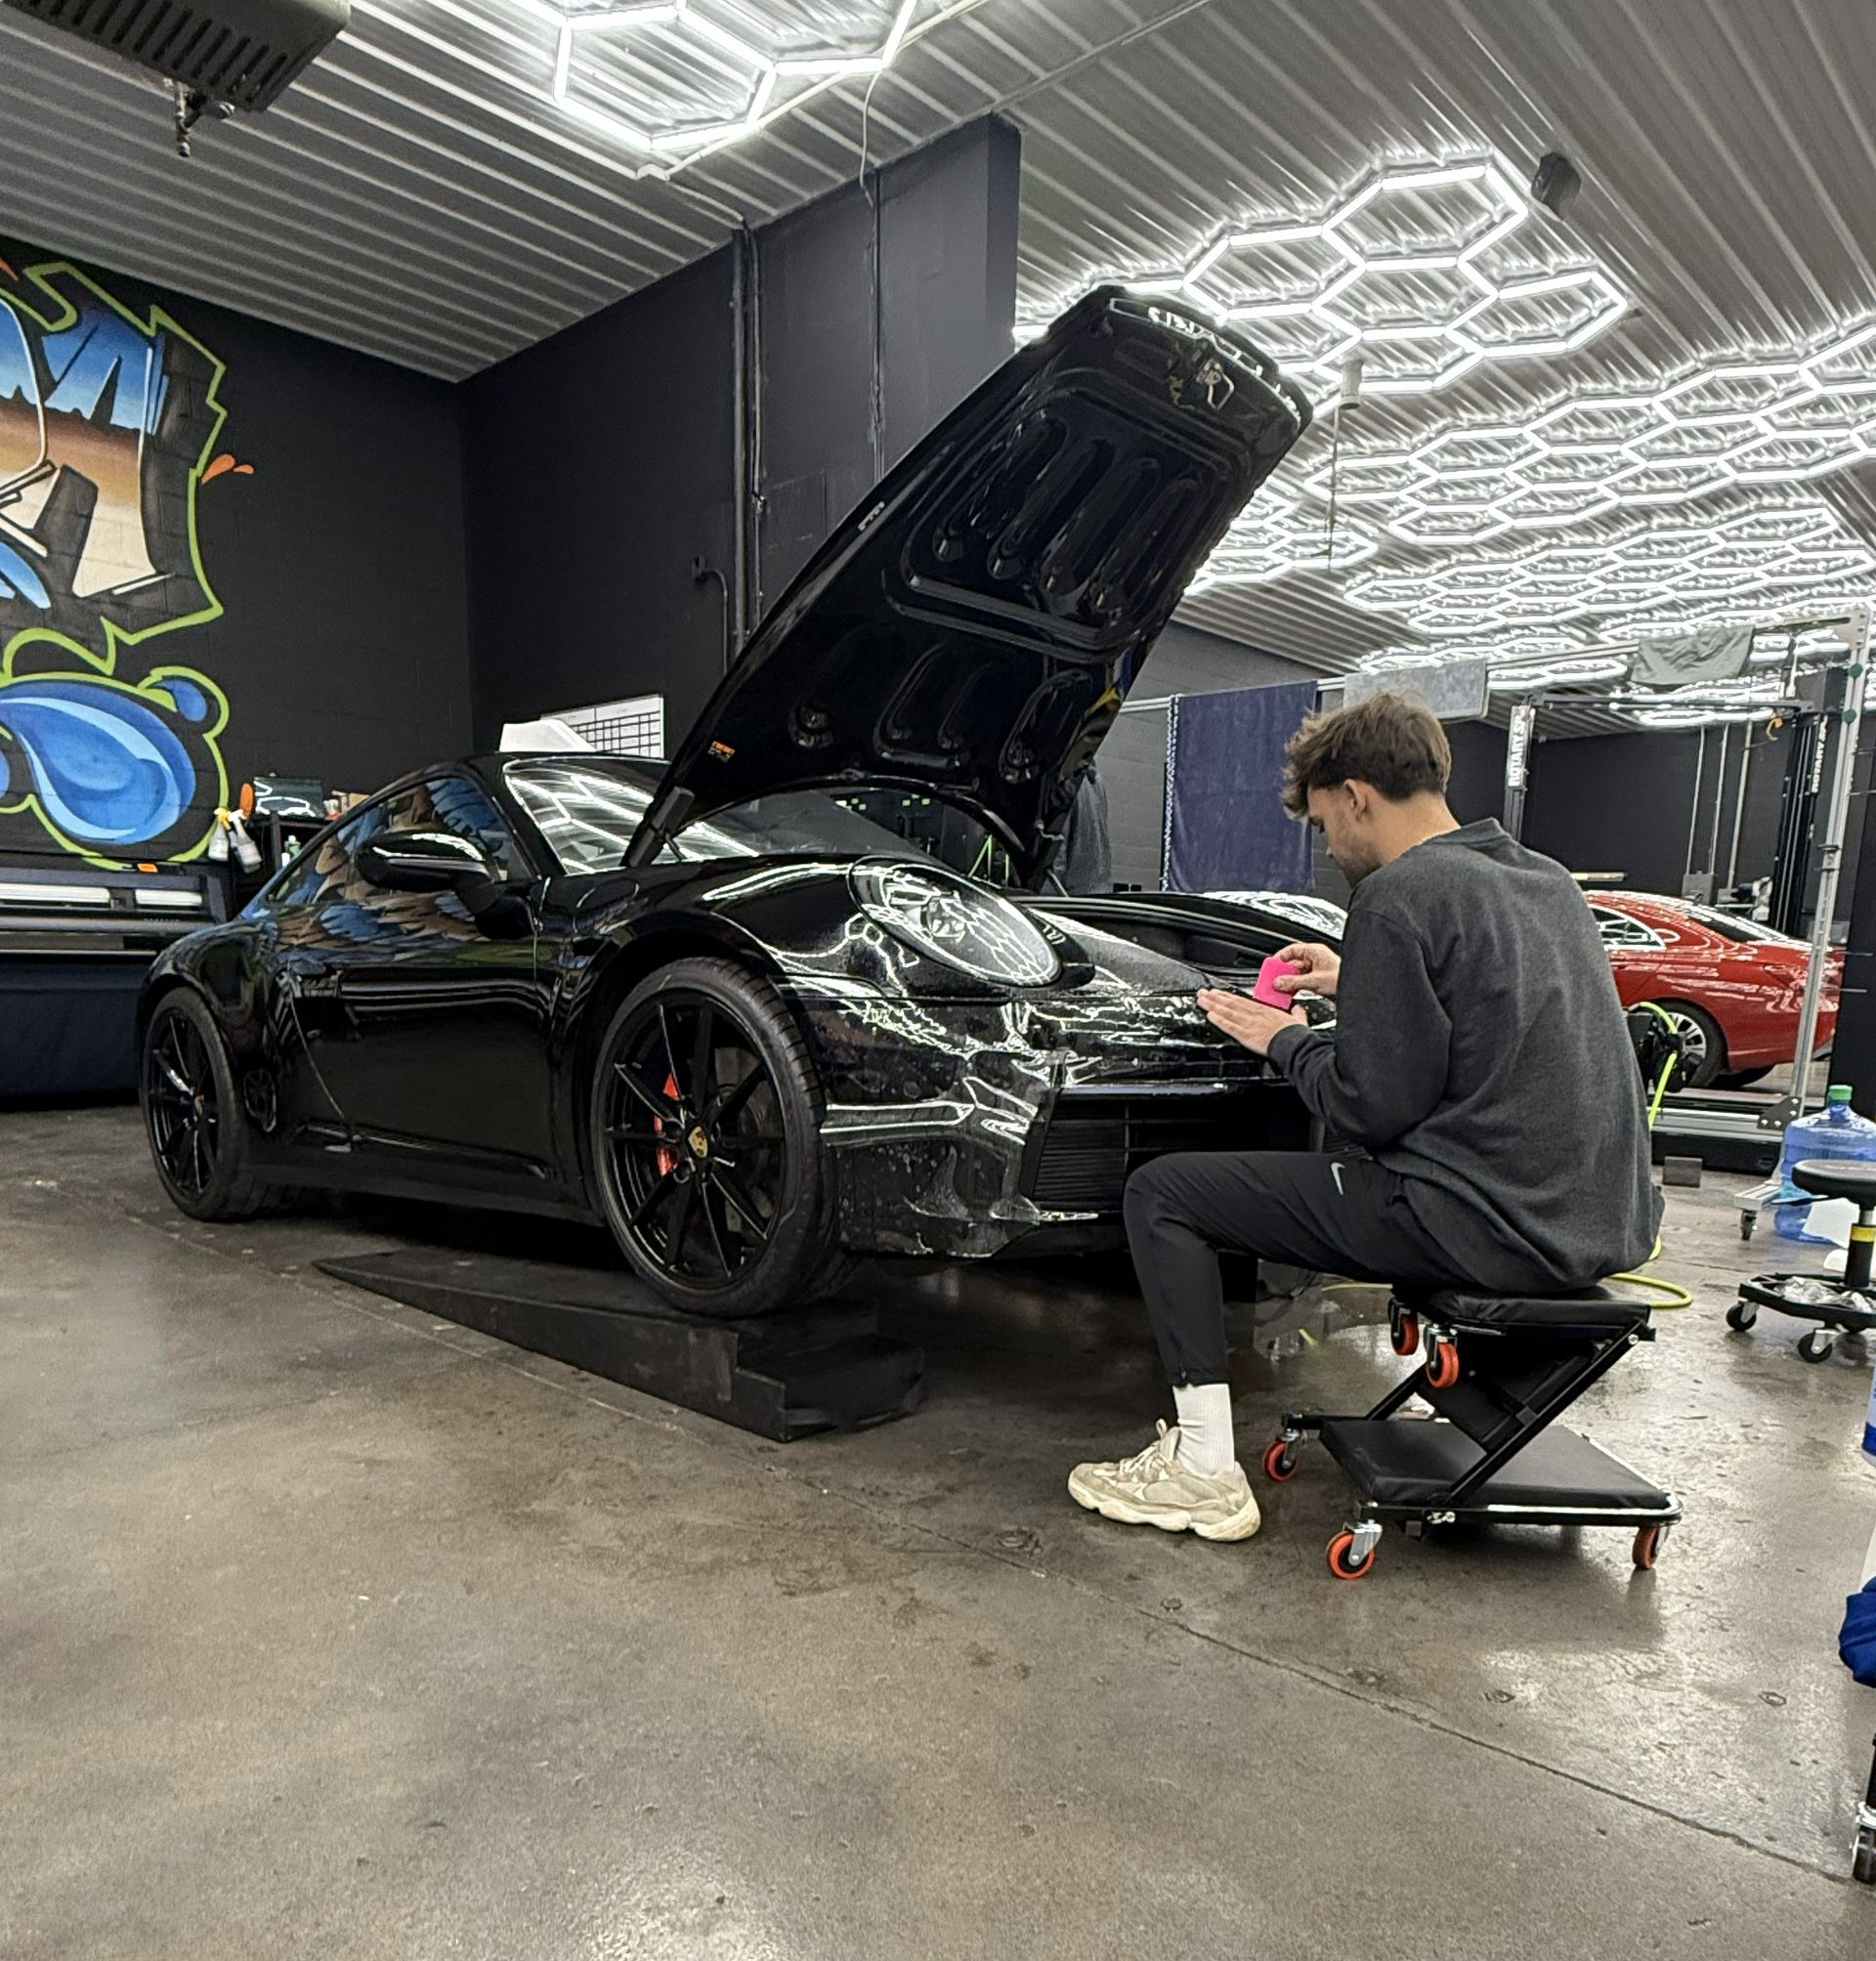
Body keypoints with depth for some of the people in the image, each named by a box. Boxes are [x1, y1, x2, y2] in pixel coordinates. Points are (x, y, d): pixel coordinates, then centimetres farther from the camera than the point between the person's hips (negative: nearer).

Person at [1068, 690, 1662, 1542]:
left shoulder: (1399, 895, -14)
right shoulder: (1545, 880, 13)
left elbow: (1373, 1108, -15)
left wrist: (1288, 1041, 2)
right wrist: (1356, 984, 26)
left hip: (1487, 1228, -9)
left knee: (1161, 1192, -3)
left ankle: (1203, 1469, 0)